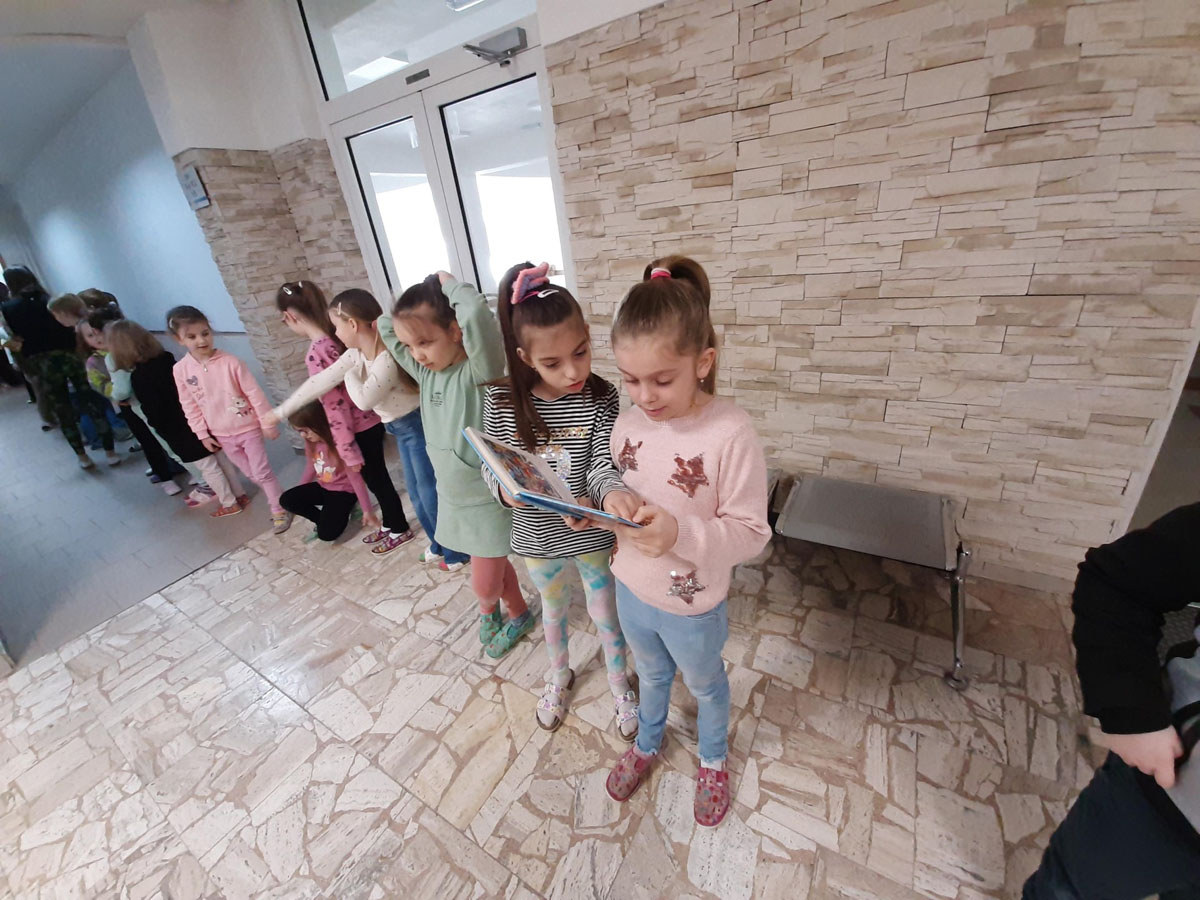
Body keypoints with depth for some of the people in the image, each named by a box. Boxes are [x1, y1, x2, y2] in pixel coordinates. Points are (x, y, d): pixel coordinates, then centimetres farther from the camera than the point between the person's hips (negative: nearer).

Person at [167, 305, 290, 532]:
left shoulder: (230, 362, -17)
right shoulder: (181, 370, -6)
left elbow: (255, 394, -13)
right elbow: (190, 406, 3)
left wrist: (267, 423, -10)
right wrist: (202, 434, 5)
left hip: (248, 428, -4)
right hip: (222, 435, 4)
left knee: (262, 472, 3)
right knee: (251, 474, 16)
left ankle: (280, 510, 17)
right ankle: (277, 501, 33)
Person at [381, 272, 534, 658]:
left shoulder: (479, 371, -23)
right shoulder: (425, 371, -1)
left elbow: (477, 315, -42)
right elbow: (385, 326, 8)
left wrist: (449, 283, -23)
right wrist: (423, 304, -5)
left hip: (487, 499, -7)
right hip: (452, 496, 7)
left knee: (485, 585, 8)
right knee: (494, 566, 24)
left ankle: (488, 607, 42)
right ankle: (518, 612, 48)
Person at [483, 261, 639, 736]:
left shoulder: (601, 398, -19)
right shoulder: (502, 402, -15)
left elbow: (602, 464, -23)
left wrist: (612, 492, -45)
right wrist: (506, 489, -29)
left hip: (592, 535, -1)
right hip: (538, 536, 2)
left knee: (606, 615, 20)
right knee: (554, 609, 28)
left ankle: (620, 687, 50)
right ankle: (559, 676, 58)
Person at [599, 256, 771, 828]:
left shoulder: (731, 435, -28)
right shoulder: (628, 424, -11)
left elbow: (751, 534, -24)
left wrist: (680, 533, -39)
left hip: (691, 604, -4)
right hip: (631, 588, 4)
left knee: (704, 685, 27)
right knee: (651, 674, 32)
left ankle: (713, 759, 60)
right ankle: (647, 743, 63)